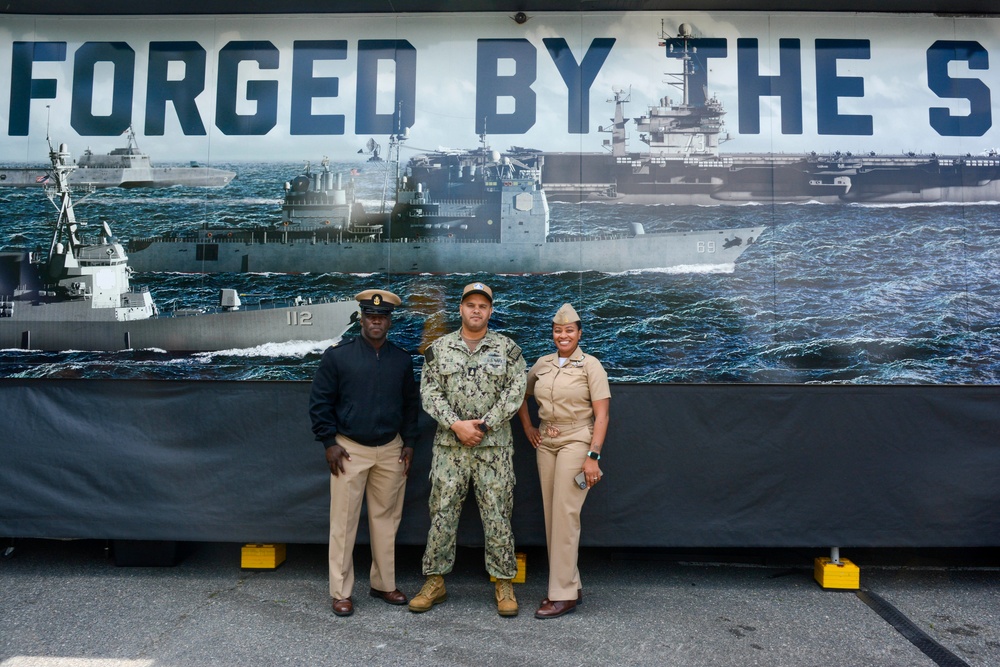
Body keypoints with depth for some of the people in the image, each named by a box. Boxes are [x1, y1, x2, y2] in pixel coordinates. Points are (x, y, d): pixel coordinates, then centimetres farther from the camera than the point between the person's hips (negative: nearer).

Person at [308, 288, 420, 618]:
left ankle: (384, 584, 25)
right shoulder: (338, 355, -3)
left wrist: (409, 443, 9)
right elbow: (320, 402, -1)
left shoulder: (402, 359, 7)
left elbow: (411, 404, 14)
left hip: (391, 451, 3)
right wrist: (329, 442, -5)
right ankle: (341, 592, 13)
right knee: (344, 522, 1)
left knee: (386, 519, 10)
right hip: (349, 450, -3)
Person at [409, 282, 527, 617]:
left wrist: (483, 425, -13)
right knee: (442, 513, 6)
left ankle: (504, 583, 17)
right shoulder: (439, 348, 6)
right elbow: (429, 392, 0)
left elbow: (515, 391, -4)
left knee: (497, 515, 4)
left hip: (494, 446, -1)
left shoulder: (507, 348, 3)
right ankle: (435, 582, 19)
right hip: (449, 446, 1)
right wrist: (456, 425, -13)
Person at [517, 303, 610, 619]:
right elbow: (522, 395, 25)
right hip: (545, 444, 6)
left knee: (565, 514, -8)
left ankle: (563, 594, 1)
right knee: (551, 514, 9)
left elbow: (601, 415, -10)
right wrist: (528, 427, 15)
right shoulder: (542, 364, 8)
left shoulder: (590, 365, -6)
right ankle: (571, 585, 22)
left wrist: (593, 456, -16)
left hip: (576, 442, -6)